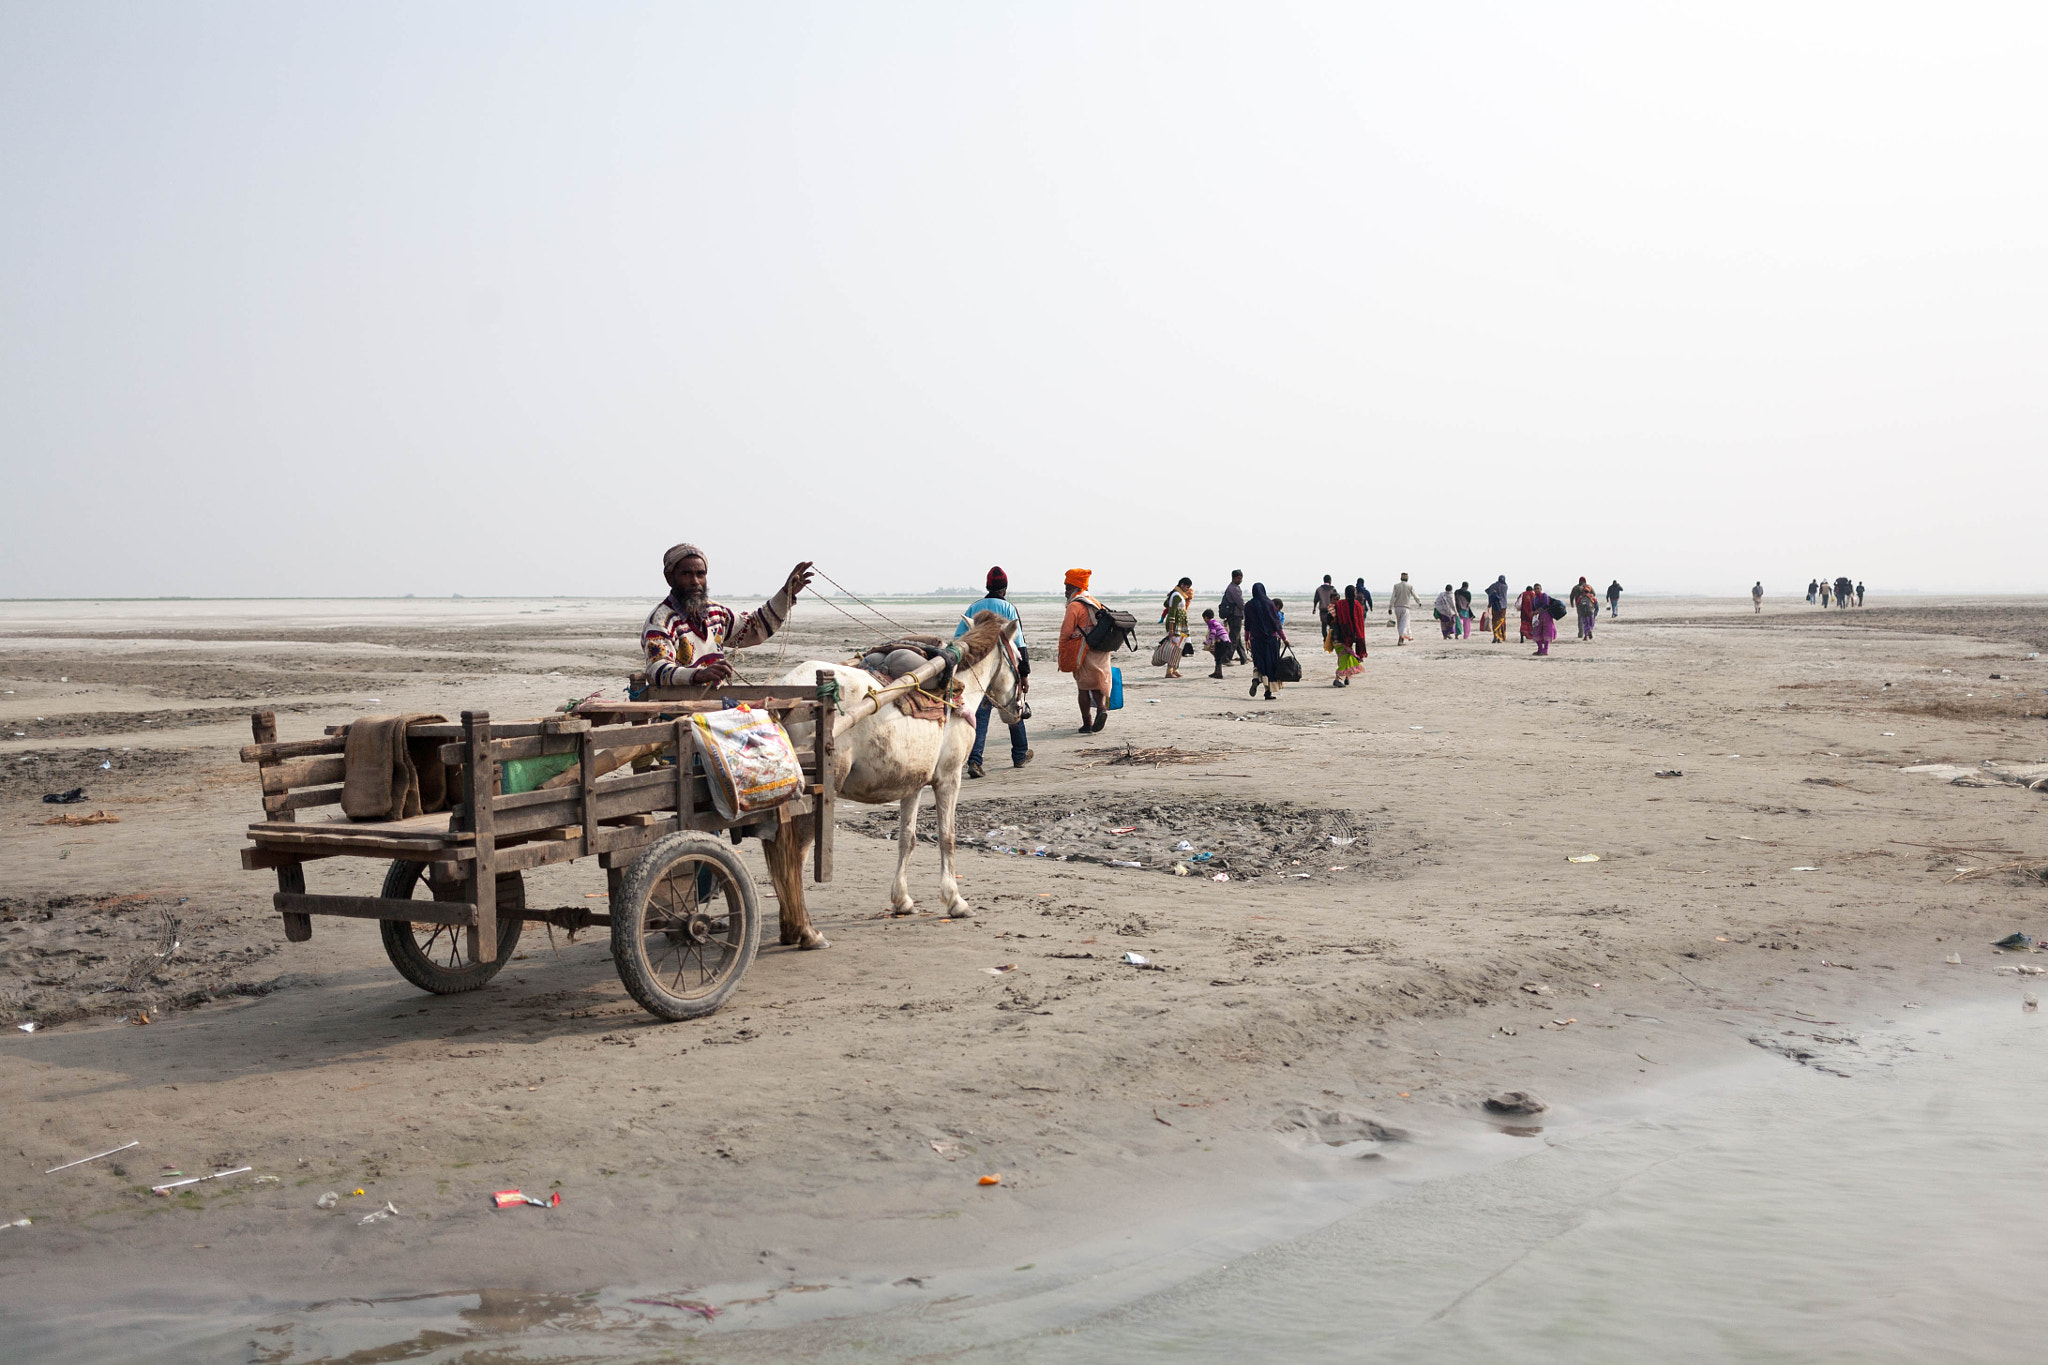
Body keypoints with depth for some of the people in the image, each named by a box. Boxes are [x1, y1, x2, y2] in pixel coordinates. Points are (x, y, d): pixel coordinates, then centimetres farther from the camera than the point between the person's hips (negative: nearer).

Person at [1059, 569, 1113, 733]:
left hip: (1083, 652, -6)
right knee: (1099, 683, 14)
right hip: (1102, 651, 6)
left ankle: (1087, 724, 4)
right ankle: (1101, 707, -13)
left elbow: (1066, 632, -11)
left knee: (1083, 687, 4)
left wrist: (1062, 654, -2)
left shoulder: (1074, 606, -9)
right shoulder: (1096, 604, 14)